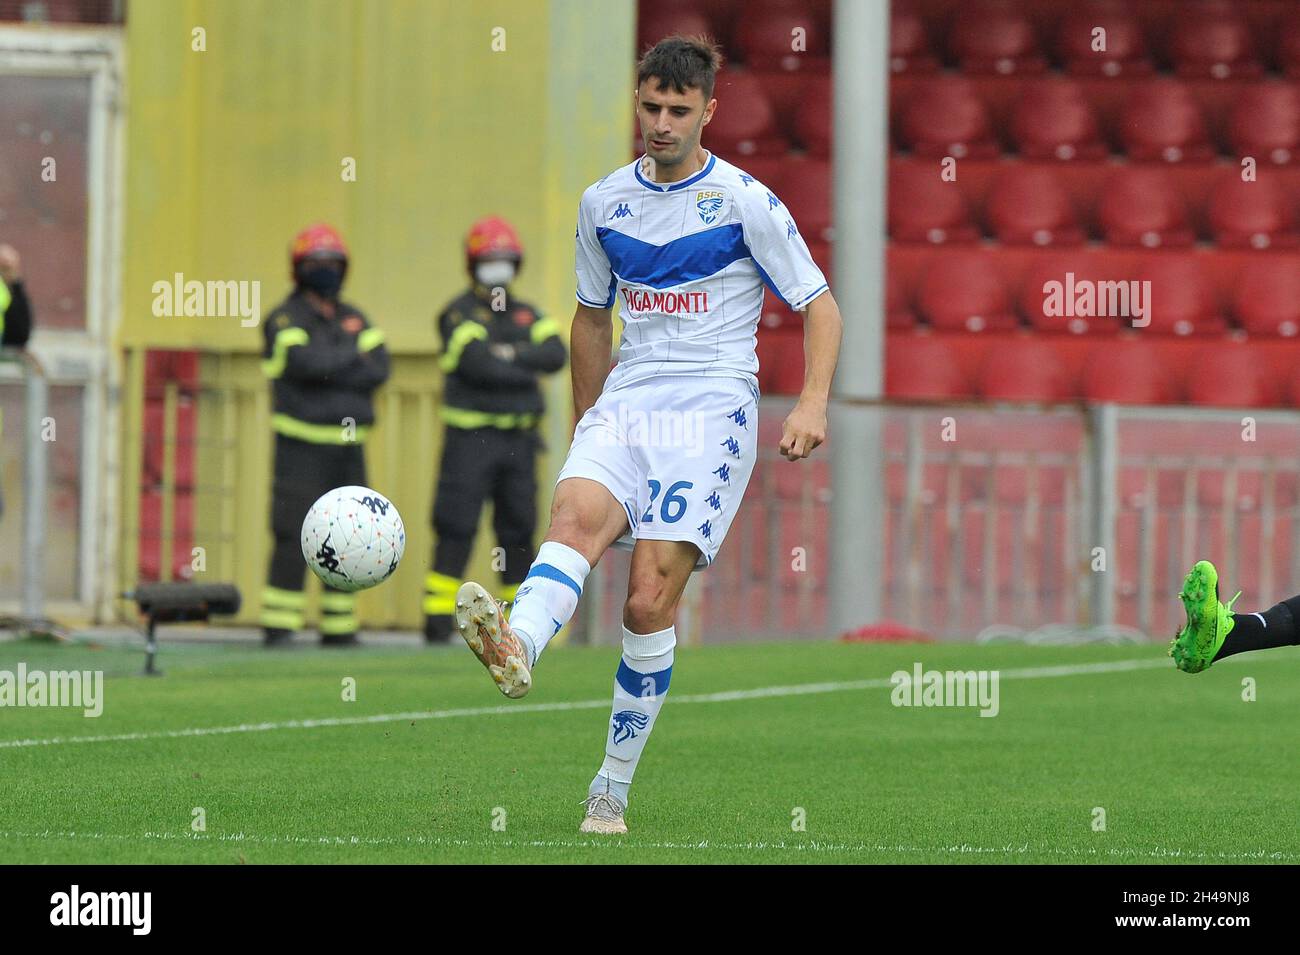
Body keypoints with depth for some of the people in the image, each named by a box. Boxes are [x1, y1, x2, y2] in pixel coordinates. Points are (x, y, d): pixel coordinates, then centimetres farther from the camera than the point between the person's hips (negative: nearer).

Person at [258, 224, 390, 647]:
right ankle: (278, 626, -8)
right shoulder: (285, 320, -3)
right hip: (302, 448, -6)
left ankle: (339, 626, 11)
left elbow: (379, 369, 1)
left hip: (348, 446, 6)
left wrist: (330, 369, -12)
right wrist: (350, 352, -6)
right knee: (294, 536, -10)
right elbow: (306, 362, -20)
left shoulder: (354, 319, 15)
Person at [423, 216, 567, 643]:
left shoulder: (525, 315, 15)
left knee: (519, 529, 7)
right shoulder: (460, 314, -3)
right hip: (470, 436, -6)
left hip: (518, 438, 6)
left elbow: (556, 354, -2)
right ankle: (438, 621, -8)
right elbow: (479, 365, -18)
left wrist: (512, 355, -14)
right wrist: (526, 372, -8)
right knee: (456, 529, -8)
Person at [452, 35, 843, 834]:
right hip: (627, 402, 4)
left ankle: (614, 789, -6)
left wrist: (813, 402, -14)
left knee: (651, 597, -15)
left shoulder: (746, 202, -1)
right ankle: (515, 648, -59)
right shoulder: (604, 203, 12)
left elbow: (820, 306, 1)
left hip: (713, 409, -4)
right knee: (578, 513, -29)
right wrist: (585, 426, 27)